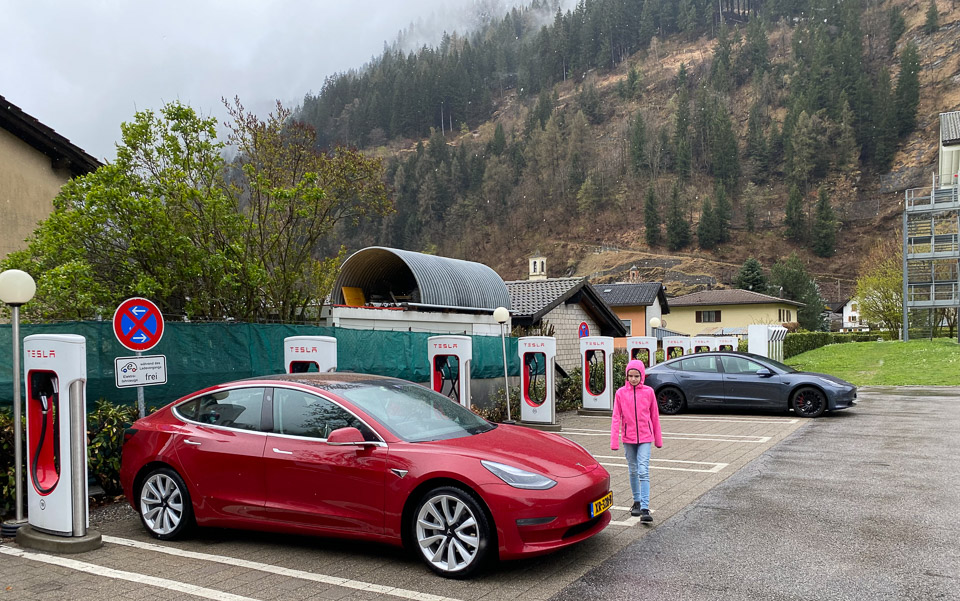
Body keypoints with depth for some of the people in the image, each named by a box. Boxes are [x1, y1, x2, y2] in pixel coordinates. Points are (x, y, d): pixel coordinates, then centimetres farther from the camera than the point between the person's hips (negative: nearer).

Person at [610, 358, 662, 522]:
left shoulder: (648, 392, -3)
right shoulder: (621, 393, -3)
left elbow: (654, 416, 6)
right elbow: (616, 417, -2)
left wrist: (658, 439, 11)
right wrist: (614, 441, -7)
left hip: (645, 437, -1)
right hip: (628, 438, 1)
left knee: (644, 472, -10)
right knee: (633, 471, 13)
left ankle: (645, 509, -12)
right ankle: (637, 502, 28)